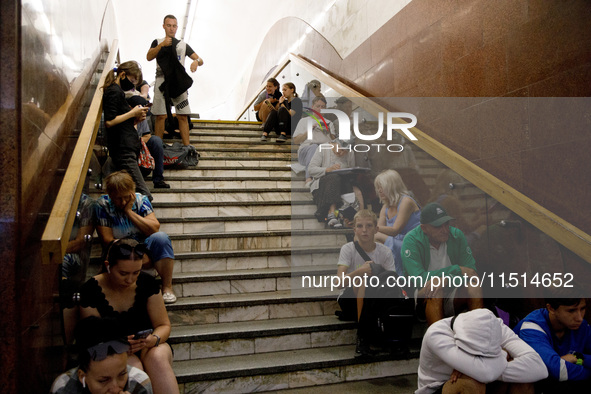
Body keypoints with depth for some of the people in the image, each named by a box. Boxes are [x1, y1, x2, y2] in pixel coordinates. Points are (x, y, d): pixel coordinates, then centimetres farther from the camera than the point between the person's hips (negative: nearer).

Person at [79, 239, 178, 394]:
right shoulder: (90, 290, -11)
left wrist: (154, 339, -24)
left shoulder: (147, 283, -5)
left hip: (146, 346, 2)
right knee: (133, 365, -34)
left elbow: (164, 325, -1)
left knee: (158, 357, -32)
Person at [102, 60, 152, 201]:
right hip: (122, 150, -10)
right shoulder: (114, 92, -7)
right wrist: (133, 113, -10)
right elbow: (109, 122, -18)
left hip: (127, 148, 10)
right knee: (144, 196, -17)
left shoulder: (117, 91, 23)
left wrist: (136, 120, 6)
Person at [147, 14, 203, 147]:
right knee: (160, 116, -5)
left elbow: (200, 60, 11)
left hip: (179, 83, 1)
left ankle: (187, 147, -6)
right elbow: (149, 57, -3)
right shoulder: (157, 42, 15)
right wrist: (162, 45, -15)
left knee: (183, 116, -6)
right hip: (162, 81, -1)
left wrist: (196, 61, -13)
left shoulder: (183, 45, 18)